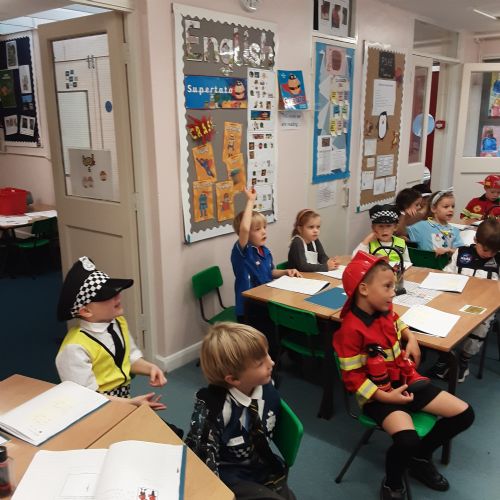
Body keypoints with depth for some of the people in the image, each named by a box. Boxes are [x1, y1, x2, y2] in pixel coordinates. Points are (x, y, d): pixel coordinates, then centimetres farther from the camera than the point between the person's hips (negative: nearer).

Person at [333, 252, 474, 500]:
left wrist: (411, 338, 8)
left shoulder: (384, 310, 0)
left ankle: (420, 457, 24)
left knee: (464, 414, 3)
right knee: (407, 440, -33)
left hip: (406, 380, 8)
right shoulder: (352, 330, -24)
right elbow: (352, 377, -19)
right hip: (378, 393, -8)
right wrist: (385, 396, -23)